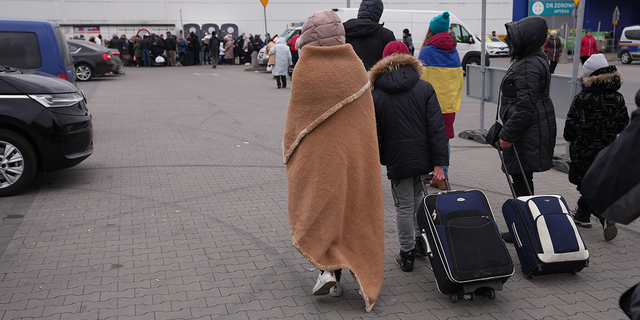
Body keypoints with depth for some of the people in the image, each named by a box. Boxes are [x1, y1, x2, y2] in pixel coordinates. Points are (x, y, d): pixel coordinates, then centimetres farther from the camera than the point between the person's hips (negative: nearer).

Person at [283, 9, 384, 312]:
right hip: (355, 152, 3)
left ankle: (327, 268, -1)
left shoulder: (304, 70, -11)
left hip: (317, 156, -3)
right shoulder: (356, 66, -2)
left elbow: (295, 117, -6)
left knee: (319, 210, 14)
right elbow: (368, 114, 4)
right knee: (349, 211, 15)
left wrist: (290, 154, 6)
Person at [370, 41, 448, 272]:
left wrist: (381, 160, 15)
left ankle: (407, 255, 17)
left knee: (404, 207, 8)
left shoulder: (376, 95, -4)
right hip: (424, 157, 2)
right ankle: (421, 239, 34)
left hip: (397, 160, -2)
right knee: (419, 199, 24)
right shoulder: (425, 88, -1)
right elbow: (436, 127, -6)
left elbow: (374, 134, 1)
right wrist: (439, 163, -7)